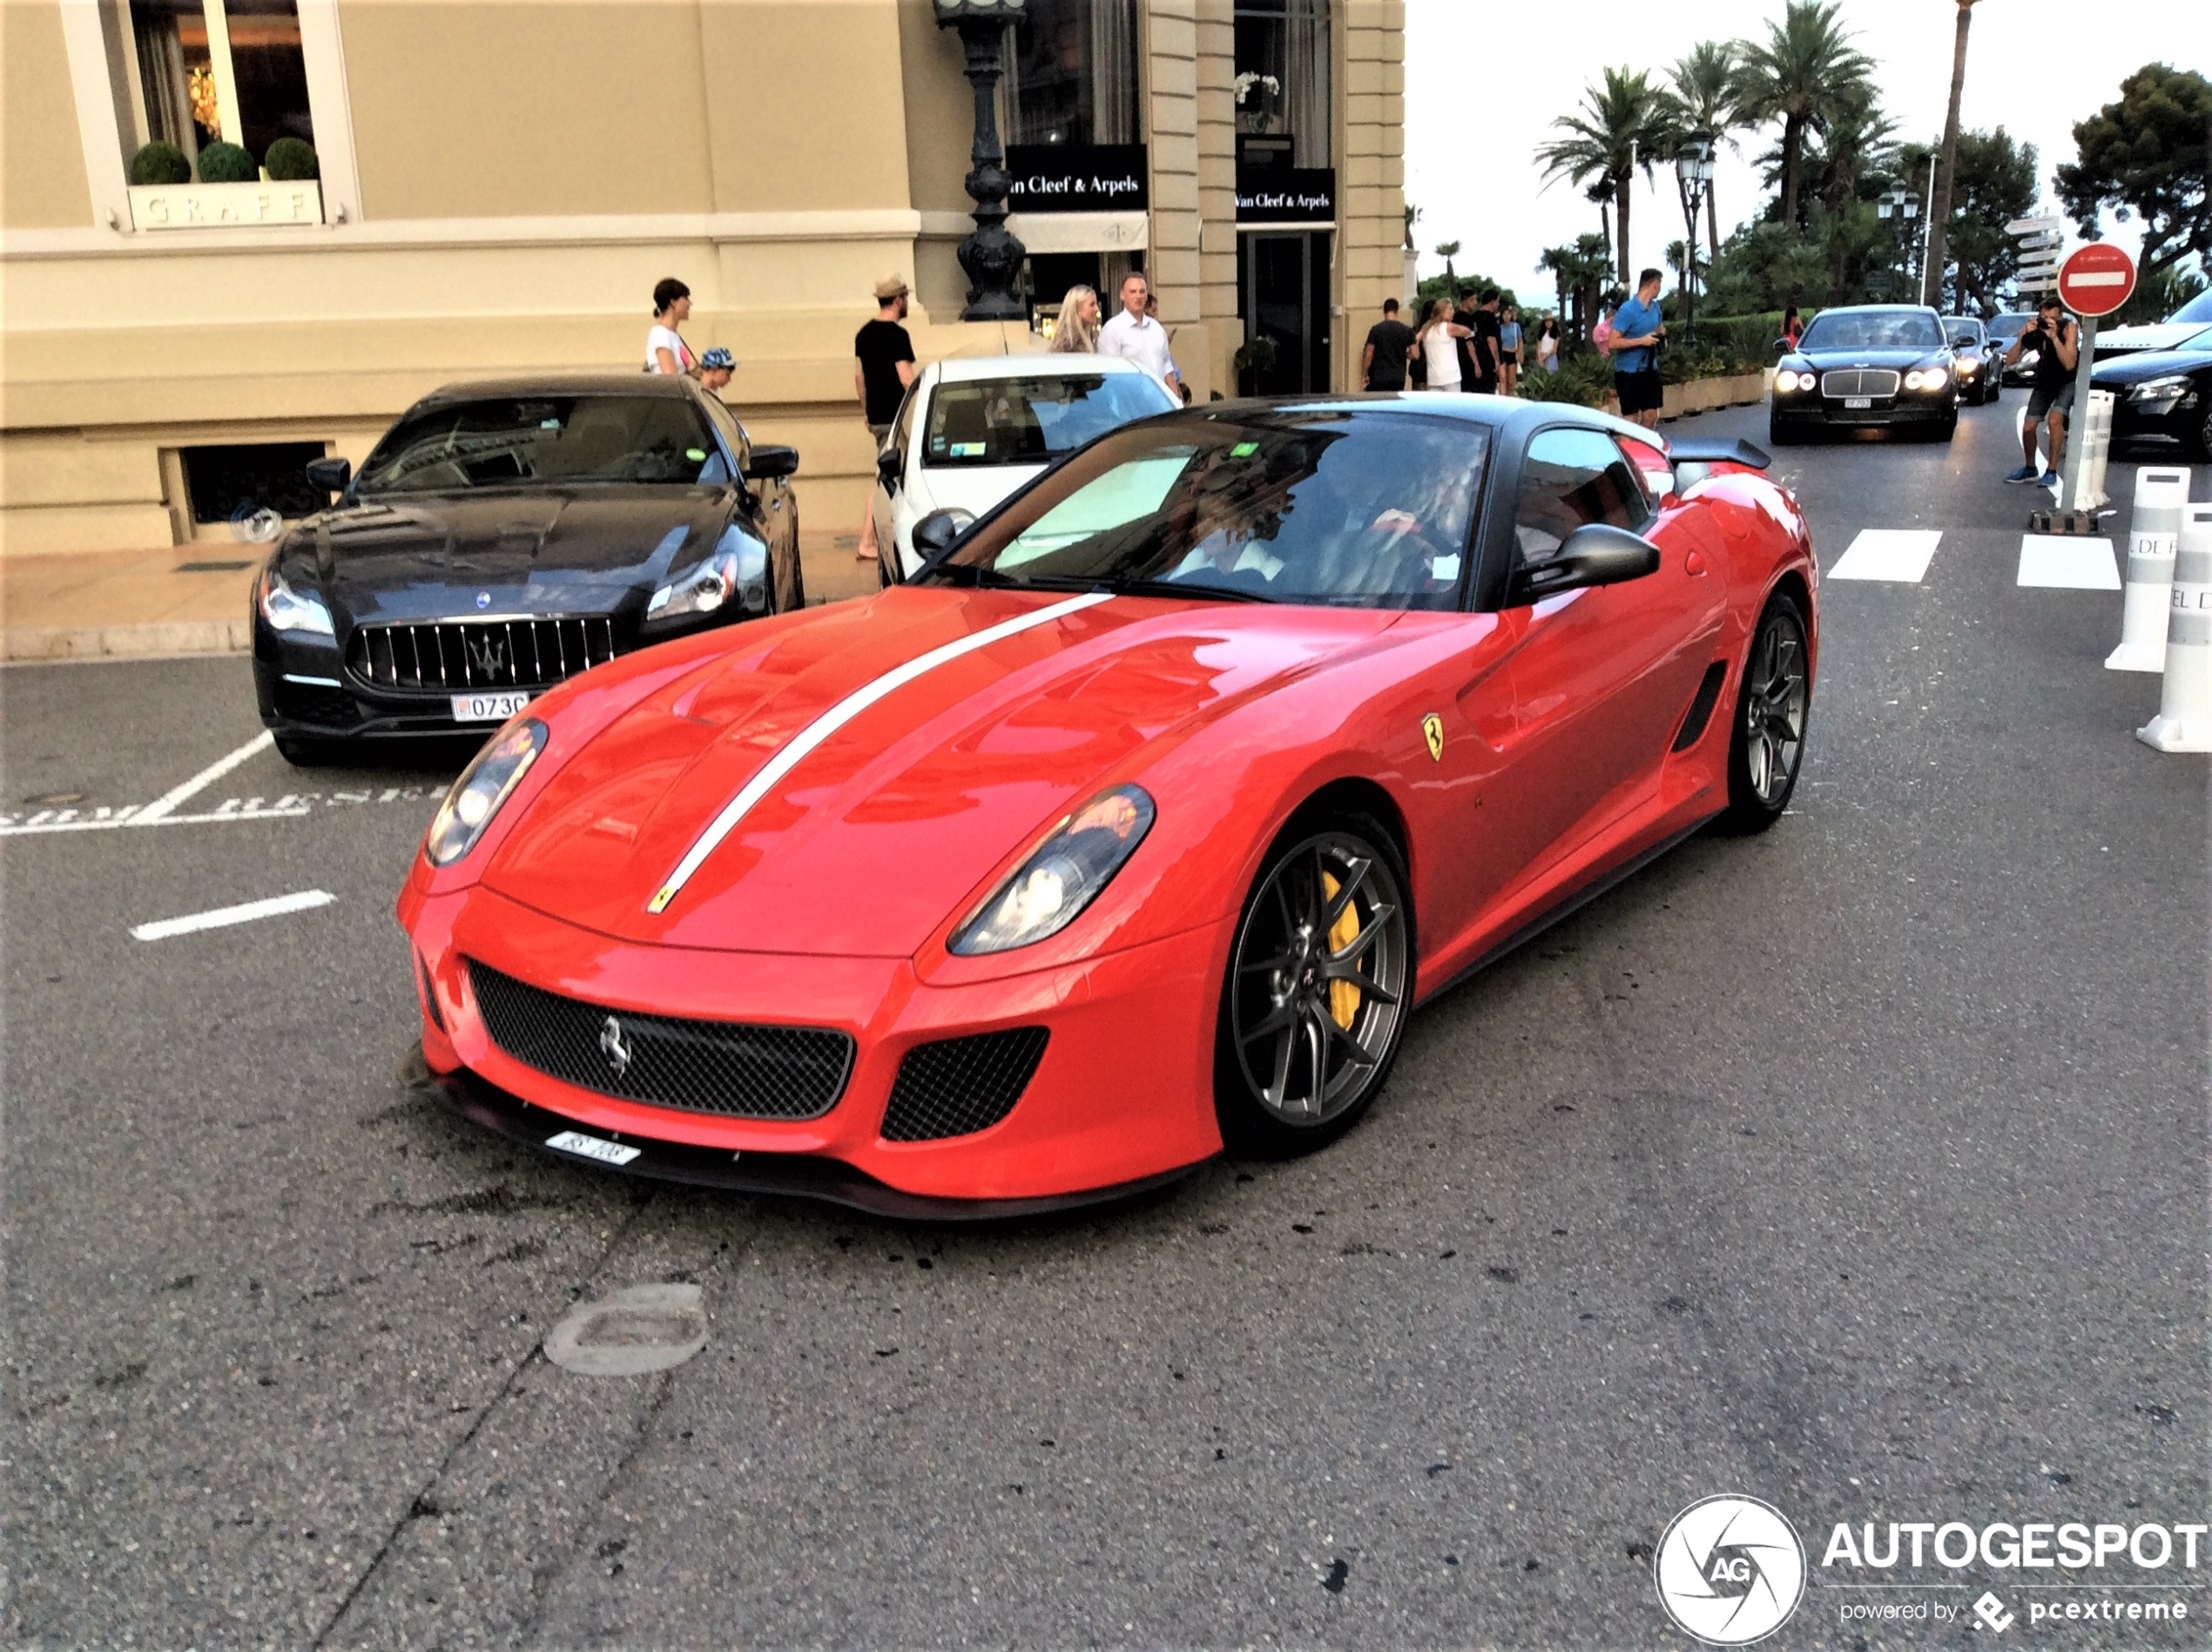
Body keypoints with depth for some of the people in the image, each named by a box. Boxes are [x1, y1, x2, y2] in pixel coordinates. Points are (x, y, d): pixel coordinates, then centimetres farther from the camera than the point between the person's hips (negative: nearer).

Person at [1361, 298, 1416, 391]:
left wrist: (1364, 375, 1)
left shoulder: (1376, 329, -6)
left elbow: (1368, 355, -8)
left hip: (1378, 380, -2)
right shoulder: (1407, 331, 1)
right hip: (1398, 379, 2)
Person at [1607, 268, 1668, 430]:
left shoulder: (1655, 307, 7)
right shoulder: (1627, 310, -17)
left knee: (1651, 416, 8)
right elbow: (1612, 343, -20)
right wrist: (1642, 340, -23)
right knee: (1631, 418, -2)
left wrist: (1660, 332, 2)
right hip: (1628, 371, -7)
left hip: (1649, 370, 7)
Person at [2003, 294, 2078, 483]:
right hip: (2045, 379, 4)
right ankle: (2029, 469, 25)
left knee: (2054, 420, -25)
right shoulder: (2033, 329, -19)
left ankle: (2052, 471, -13)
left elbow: (2069, 364, -38)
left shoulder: (2068, 328, -28)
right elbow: (2009, 361, -26)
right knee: (2028, 427, 1)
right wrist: (2024, 337, -39)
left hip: (2068, 380, -4)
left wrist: (2054, 336, -46)